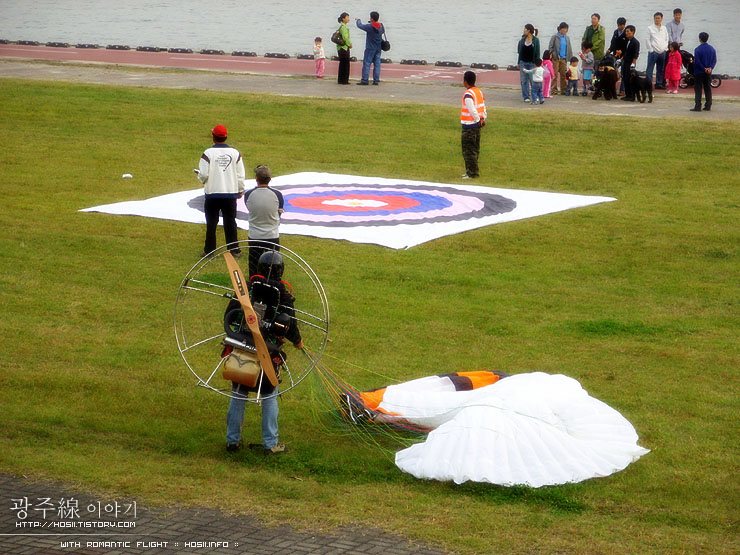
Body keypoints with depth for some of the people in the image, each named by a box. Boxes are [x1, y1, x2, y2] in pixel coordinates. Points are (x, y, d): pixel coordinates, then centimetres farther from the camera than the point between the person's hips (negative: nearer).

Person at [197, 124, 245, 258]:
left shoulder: (208, 153, -11)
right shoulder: (235, 153, -1)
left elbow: (203, 174, -13)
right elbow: (240, 175, 2)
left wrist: (201, 178, 11)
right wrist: (240, 190, 15)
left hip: (212, 193, -2)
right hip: (231, 193, 2)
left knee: (211, 223, 7)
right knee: (230, 223, 9)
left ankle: (209, 250, 13)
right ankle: (234, 250, 11)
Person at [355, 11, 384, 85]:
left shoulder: (369, 26, -17)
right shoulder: (381, 26, 0)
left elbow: (360, 25, -6)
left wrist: (358, 20, 18)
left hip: (370, 48, -6)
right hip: (378, 48, 6)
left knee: (366, 63, -2)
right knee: (377, 64, 7)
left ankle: (365, 80, -5)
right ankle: (376, 80, 5)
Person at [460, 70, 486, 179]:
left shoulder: (468, 94, -17)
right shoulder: (479, 91, 10)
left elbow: (472, 109, -25)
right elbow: (483, 106, 11)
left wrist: (478, 120, -15)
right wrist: (483, 118, 8)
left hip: (469, 125, -9)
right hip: (477, 125, 9)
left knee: (468, 150, -2)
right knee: (475, 149, 15)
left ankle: (472, 172, -1)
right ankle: (472, 171, 22)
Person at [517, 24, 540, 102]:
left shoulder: (535, 40, -5)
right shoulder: (522, 39, 6)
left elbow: (537, 52, -4)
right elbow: (519, 51, 10)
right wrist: (518, 63, 7)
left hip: (531, 63, -4)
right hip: (523, 62, 4)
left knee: (533, 80, -3)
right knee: (524, 80, 3)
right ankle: (526, 97, 7)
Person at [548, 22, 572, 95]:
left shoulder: (567, 38, 12)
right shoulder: (555, 37, 0)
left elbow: (569, 48, 17)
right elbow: (550, 47, 0)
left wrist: (571, 57, 10)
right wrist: (550, 54, -11)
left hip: (564, 59, 4)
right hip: (556, 58, -4)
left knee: (563, 75, 4)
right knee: (555, 75, -3)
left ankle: (563, 90, 9)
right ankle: (554, 89, 1)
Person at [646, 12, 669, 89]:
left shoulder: (664, 29, 13)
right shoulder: (650, 28, 1)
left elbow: (666, 39, 18)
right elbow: (648, 40, -1)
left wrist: (665, 49, 6)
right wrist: (651, 50, -7)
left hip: (662, 52, 4)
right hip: (653, 52, -4)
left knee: (661, 70, 7)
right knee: (650, 69, -7)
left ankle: (659, 83, 15)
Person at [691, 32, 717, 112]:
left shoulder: (698, 49, -12)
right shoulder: (712, 49, 4)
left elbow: (697, 62, -15)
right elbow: (714, 60, 2)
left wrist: (704, 69, -8)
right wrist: (710, 68, -7)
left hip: (699, 72, -5)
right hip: (708, 73, 5)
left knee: (698, 89, -2)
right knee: (708, 89, 11)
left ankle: (697, 106, -8)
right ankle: (708, 106, 12)